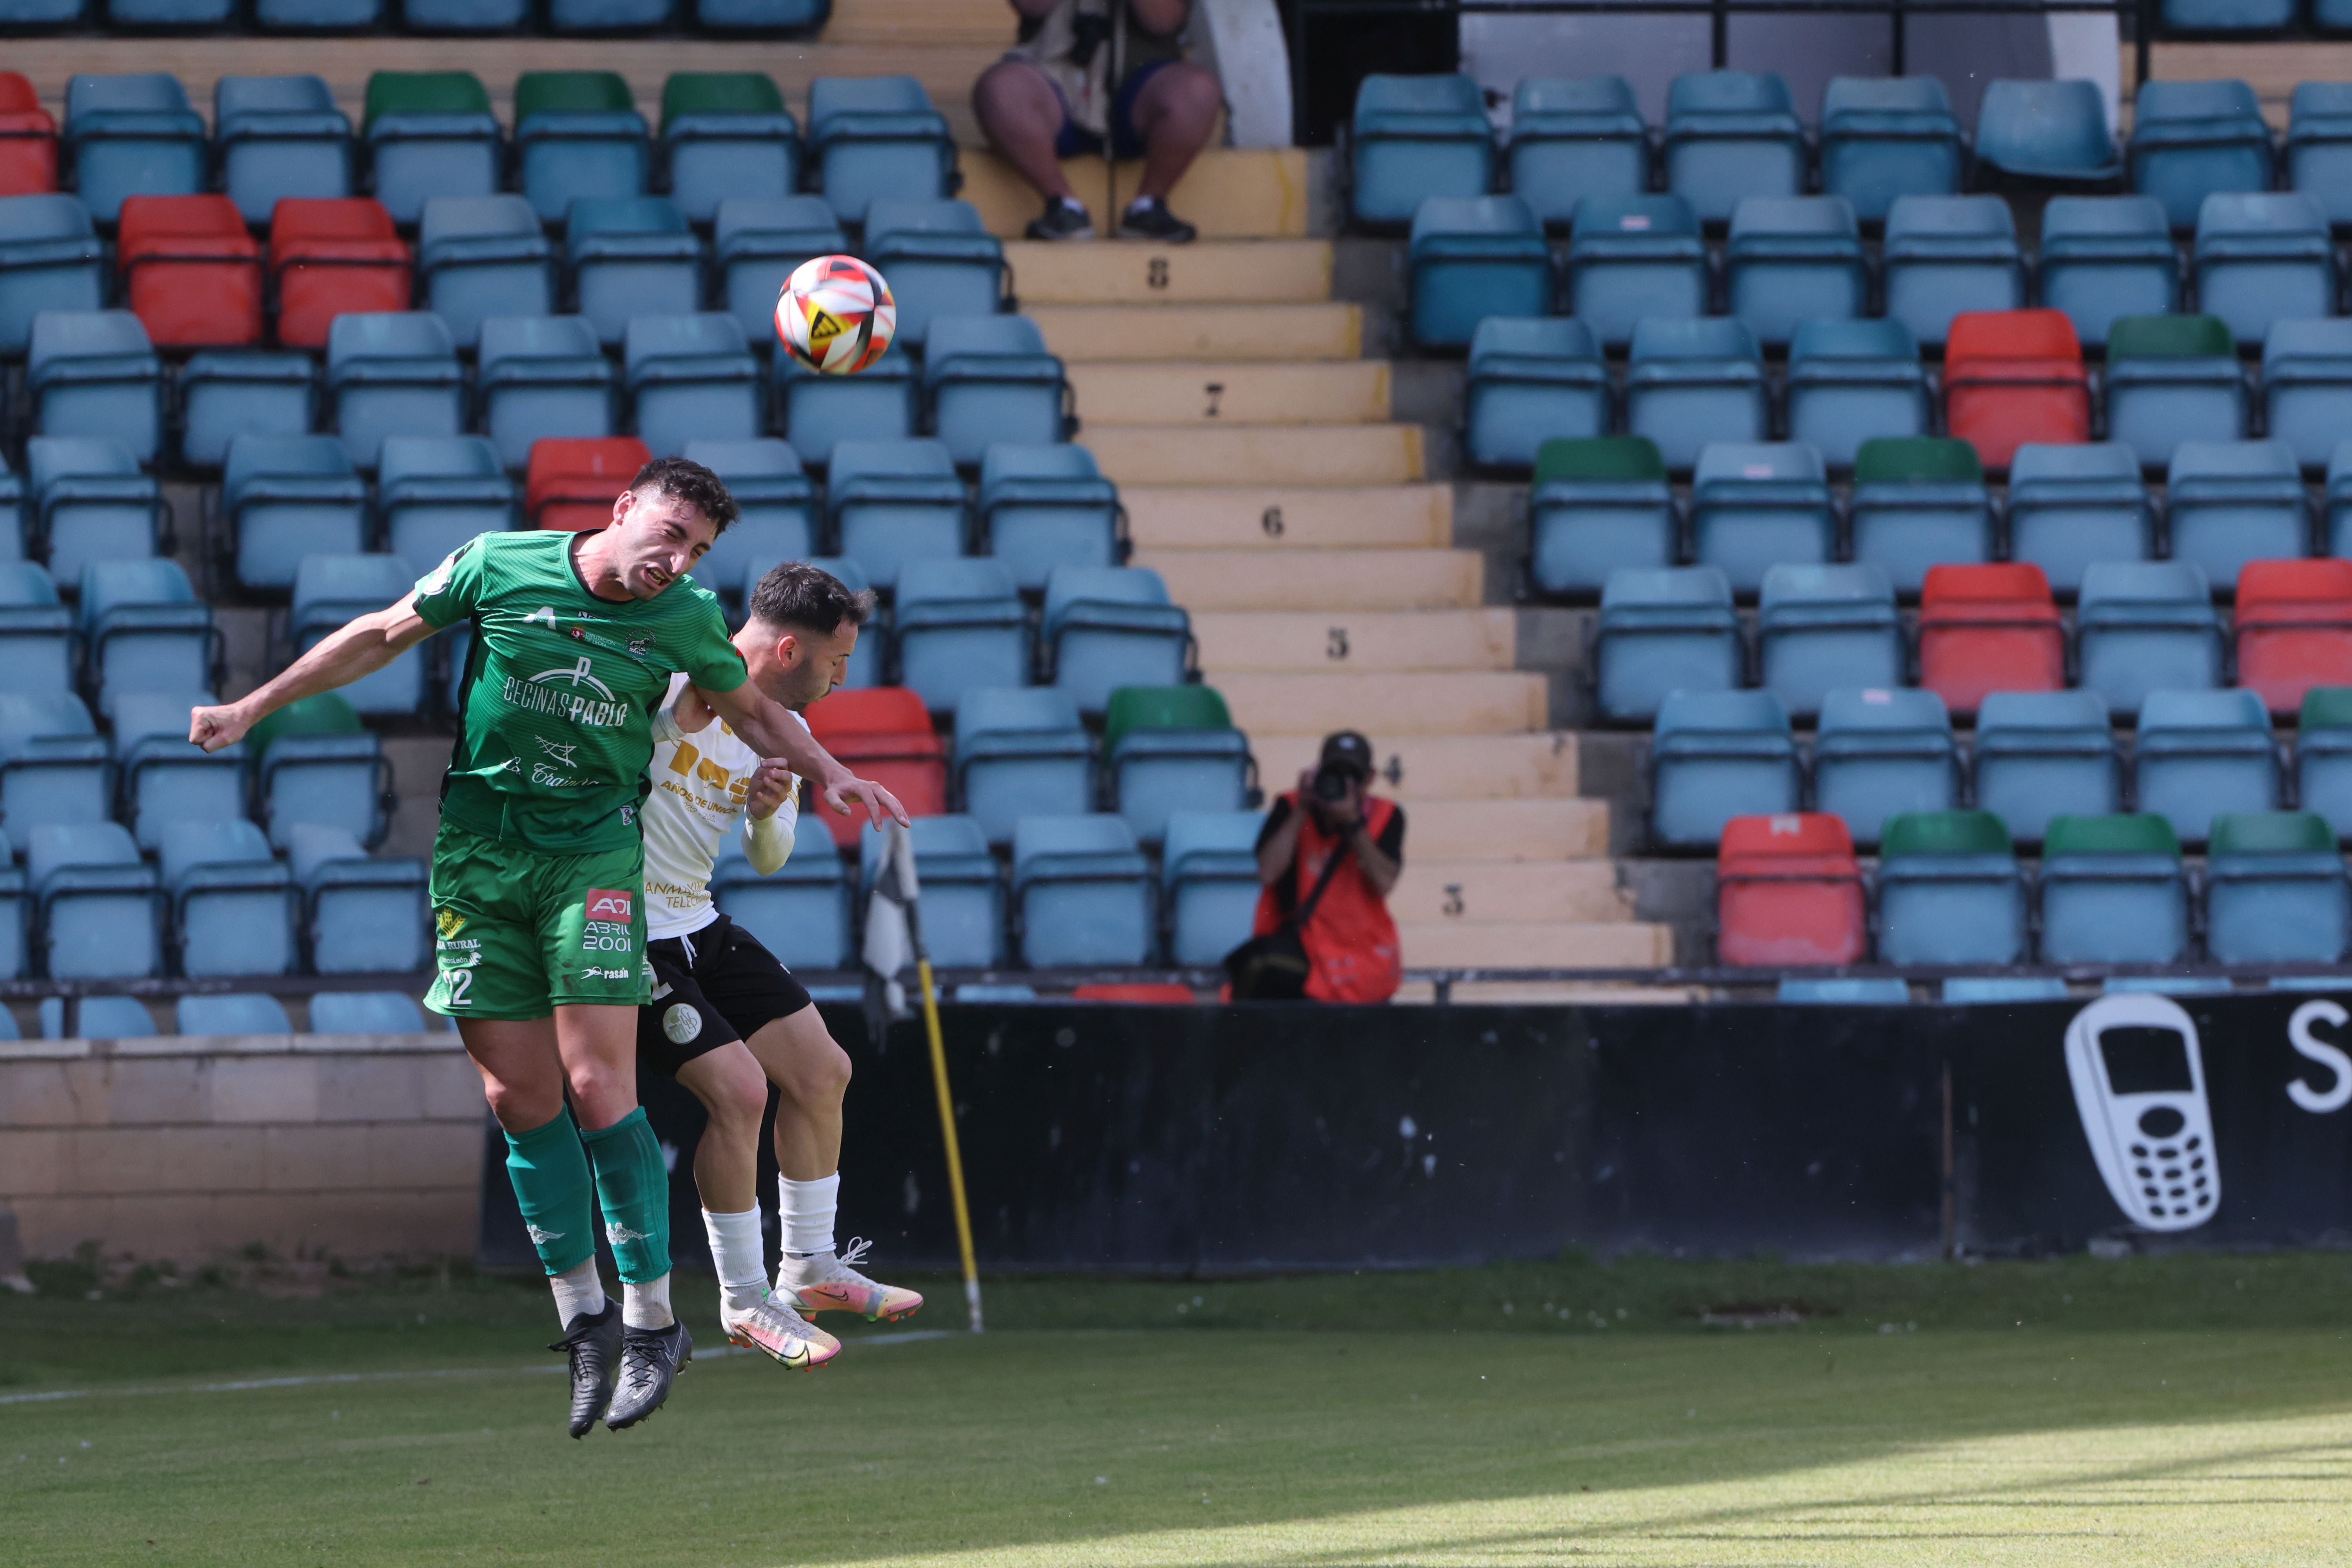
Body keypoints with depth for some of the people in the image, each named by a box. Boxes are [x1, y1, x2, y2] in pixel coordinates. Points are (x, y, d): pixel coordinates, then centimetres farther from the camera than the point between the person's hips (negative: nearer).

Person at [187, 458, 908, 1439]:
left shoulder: (687, 619, 0)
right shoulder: (498, 567, -4)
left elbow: (750, 709, 20)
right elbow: (382, 638, 9)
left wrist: (828, 774, 7)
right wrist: (252, 708, 11)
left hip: (595, 852, -1)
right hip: (478, 852, 1)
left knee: (597, 1087, -12)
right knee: (517, 1095, -1)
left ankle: (651, 1321, -5)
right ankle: (582, 1318, 10)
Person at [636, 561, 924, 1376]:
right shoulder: (679, 680, -16)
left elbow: (767, 859, 12)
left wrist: (769, 814, -11)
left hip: (700, 926, 9)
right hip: (629, 932, -9)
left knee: (822, 1072, 11)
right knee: (739, 1089, -17)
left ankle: (808, 1268, 29)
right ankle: (744, 1301, -2)